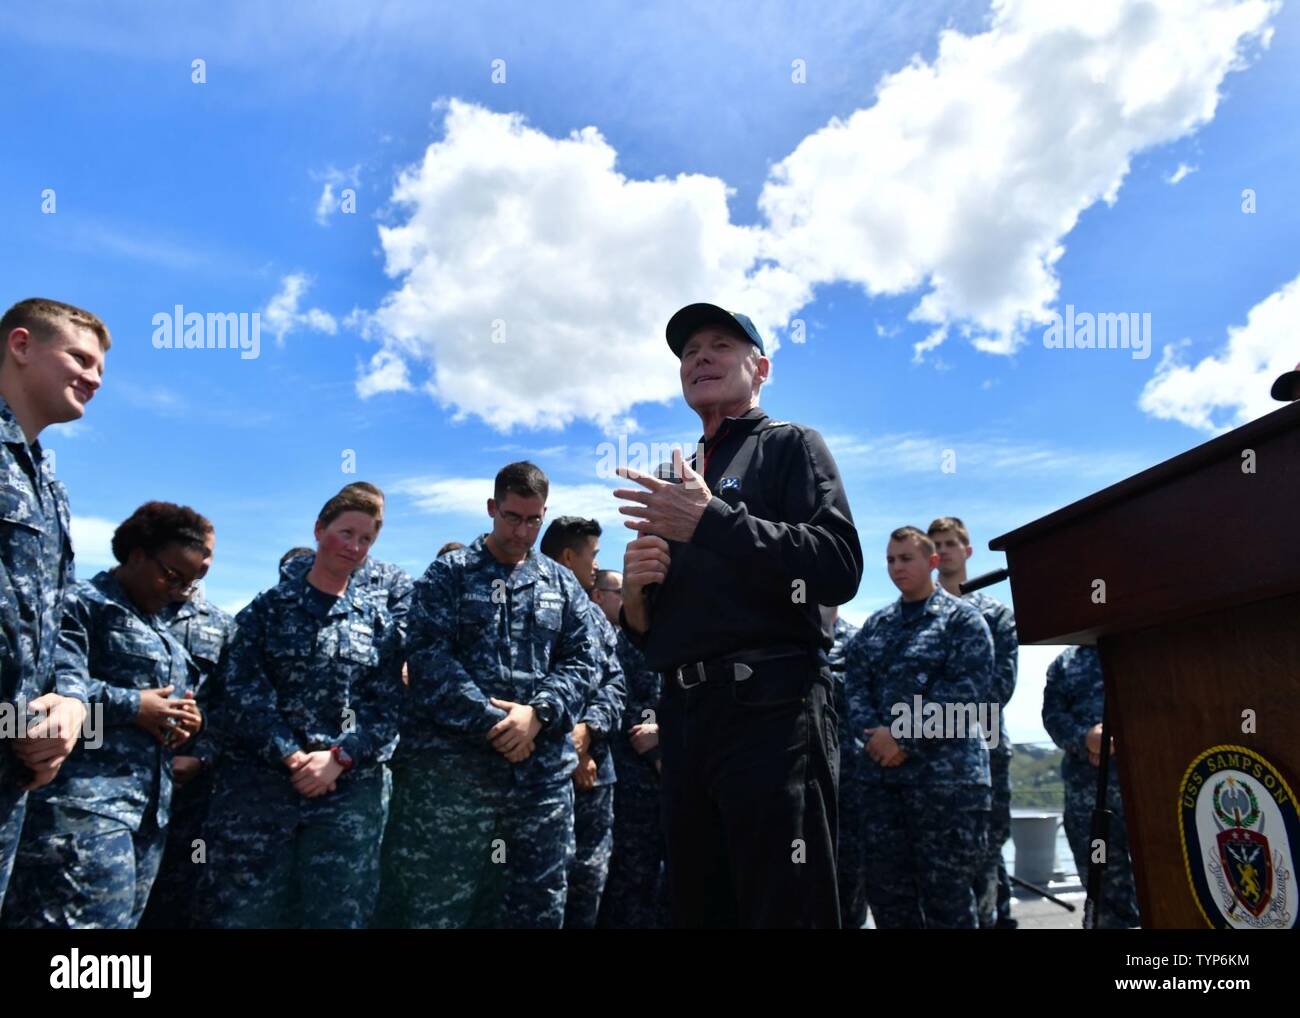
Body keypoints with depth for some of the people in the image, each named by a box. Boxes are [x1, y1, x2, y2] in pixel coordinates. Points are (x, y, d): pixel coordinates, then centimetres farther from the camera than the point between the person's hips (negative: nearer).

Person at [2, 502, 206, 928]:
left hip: (148, 811, 9)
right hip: (86, 807, -9)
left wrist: (187, 717, 7)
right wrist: (135, 706, -13)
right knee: (92, 918, -13)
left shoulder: (163, 632, 25)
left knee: (123, 919, 11)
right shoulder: (82, 602, -4)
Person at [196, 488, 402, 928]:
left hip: (349, 790, 1)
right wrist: (293, 757, -14)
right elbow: (243, 692, -3)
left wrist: (339, 757, -12)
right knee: (244, 910, 1)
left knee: (337, 912, 4)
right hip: (259, 785, -1)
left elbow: (388, 705, 3)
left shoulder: (379, 618, 10)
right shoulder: (268, 607, 7)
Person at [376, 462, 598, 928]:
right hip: (451, 765, -3)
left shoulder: (563, 584, 15)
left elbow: (581, 661, 8)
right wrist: (491, 724, -15)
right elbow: (429, 657, -7)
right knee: (434, 904, 1)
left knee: (540, 904, 10)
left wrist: (538, 713, -11)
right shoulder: (448, 574, 5)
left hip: (543, 768, 4)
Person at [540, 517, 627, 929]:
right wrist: (563, 746, -11)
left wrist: (588, 728, -9)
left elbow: (615, 682, 10)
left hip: (594, 764, 6)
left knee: (590, 873, 9)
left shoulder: (597, 616, 18)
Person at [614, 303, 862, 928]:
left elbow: (839, 569, -13)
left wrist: (711, 522, -17)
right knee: (698, 909, 13)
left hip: (771, 711, -6)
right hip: (684, 720, 7)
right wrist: (635, 595, 1)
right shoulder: (676, 480, 23)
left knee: (786, 908, -4)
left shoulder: (790, 446, 6)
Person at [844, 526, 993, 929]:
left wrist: (902, 737, -15)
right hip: (882, 771, 5)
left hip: (946, 772, -5)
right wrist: (873, 735, -11)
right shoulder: (876, 625, 17)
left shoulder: (963, 619, 1)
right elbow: (855, 682, 9)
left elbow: (967, 689, -11)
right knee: (885, 885, 9)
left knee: (946, 888, 1)